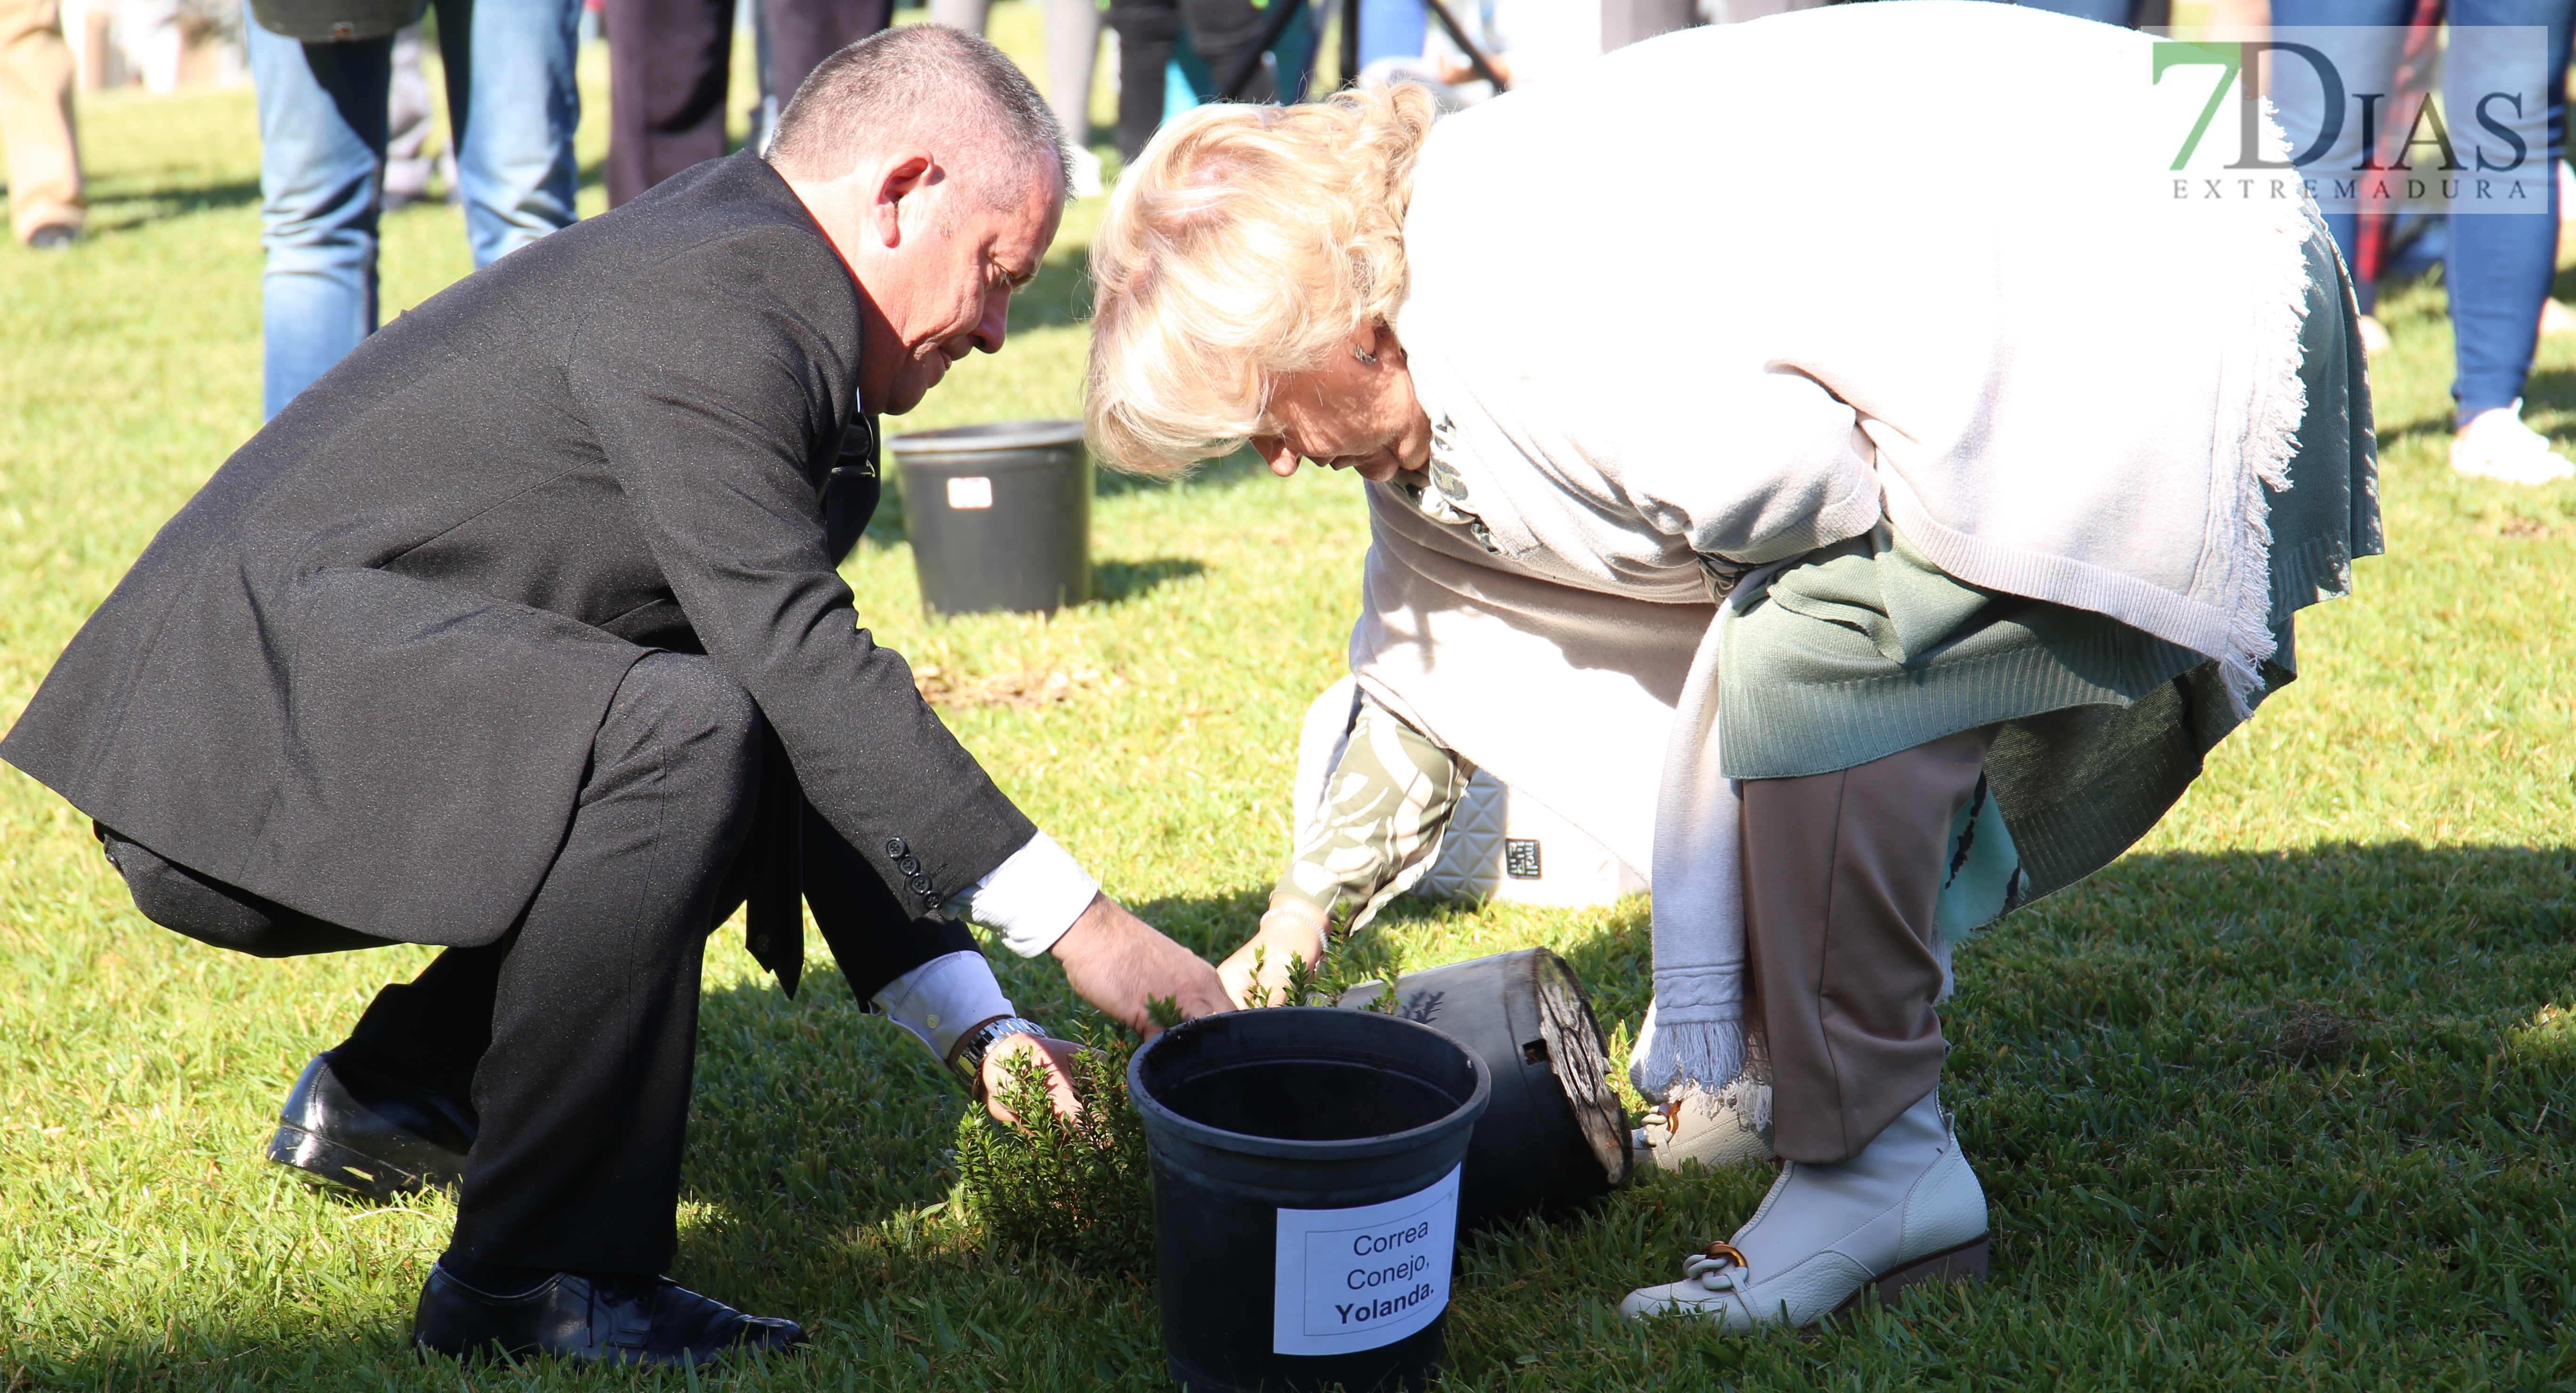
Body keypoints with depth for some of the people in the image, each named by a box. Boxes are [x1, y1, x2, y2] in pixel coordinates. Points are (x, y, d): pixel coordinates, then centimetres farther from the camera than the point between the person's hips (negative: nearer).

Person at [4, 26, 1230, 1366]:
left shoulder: (758, 302, 15)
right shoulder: (710, 300, -17)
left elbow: (800, 687, 14)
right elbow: (805, 665, -25)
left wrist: (970, 1019, 9)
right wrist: (1075, 918, -22)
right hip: (246, 703, -11)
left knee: (774, 767, 16)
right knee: (683, 737, -30)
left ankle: (394, 1085, 22)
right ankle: (532, 1275, -18)